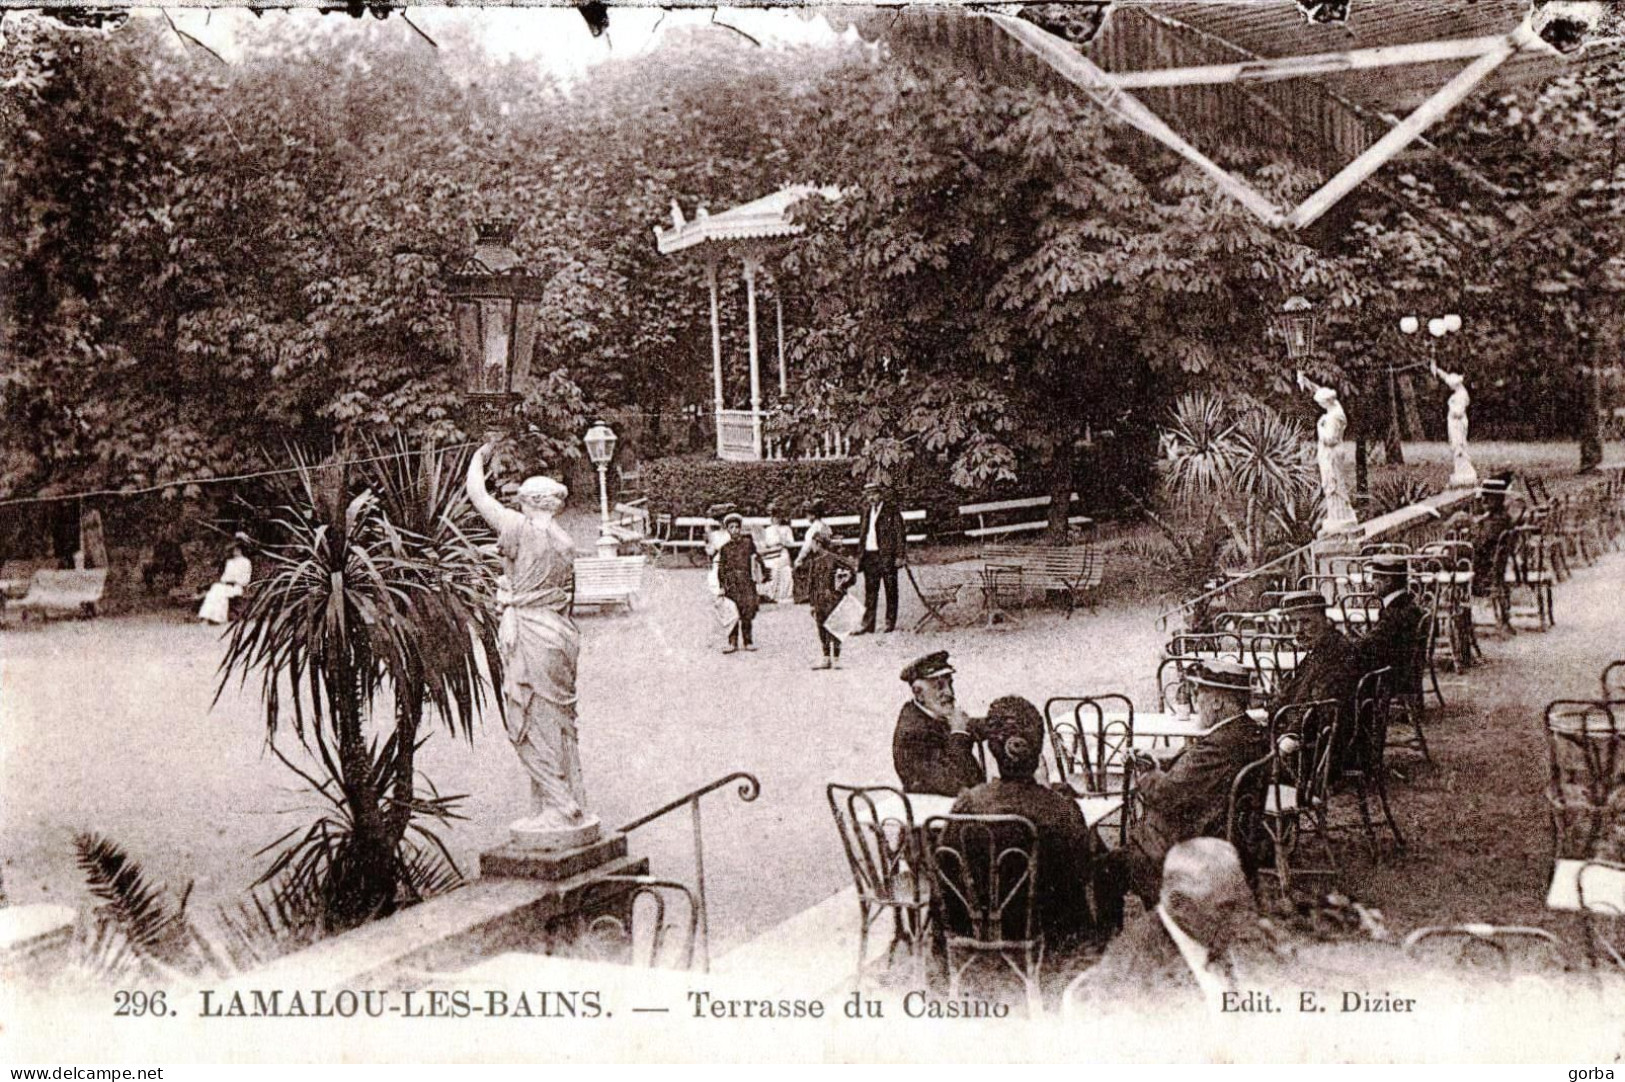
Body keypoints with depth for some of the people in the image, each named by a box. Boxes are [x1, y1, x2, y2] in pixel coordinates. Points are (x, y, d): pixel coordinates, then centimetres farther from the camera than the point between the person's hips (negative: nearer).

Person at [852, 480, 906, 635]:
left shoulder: (891, 509, -4)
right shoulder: (867, 511, 14)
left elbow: (899, 532, -6)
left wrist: (900, 555, -12)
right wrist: (860, 555, 13)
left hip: (887, 555, -5)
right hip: (870, 554, 5)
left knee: (891, 591, 3)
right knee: (870, 592, 5)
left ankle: (890, 623, 9)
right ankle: (868, 625, 6)